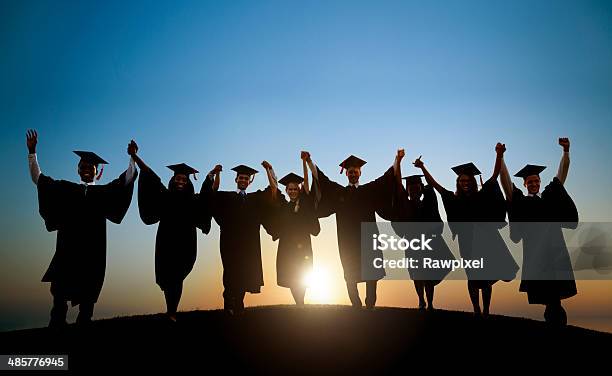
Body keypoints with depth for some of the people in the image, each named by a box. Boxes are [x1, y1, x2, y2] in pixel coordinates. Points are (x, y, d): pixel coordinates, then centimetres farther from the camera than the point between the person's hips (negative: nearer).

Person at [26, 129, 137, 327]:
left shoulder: (104, 192, 13)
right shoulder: (66, 189, 14)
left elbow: (128, 179, 6)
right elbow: (38, 178, 17)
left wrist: (133, 157, -6)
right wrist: (32, 152, 10)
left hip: (92, 253, 0)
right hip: (67, 250, 0)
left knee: (87, 297, 3)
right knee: (60, 296, -4)